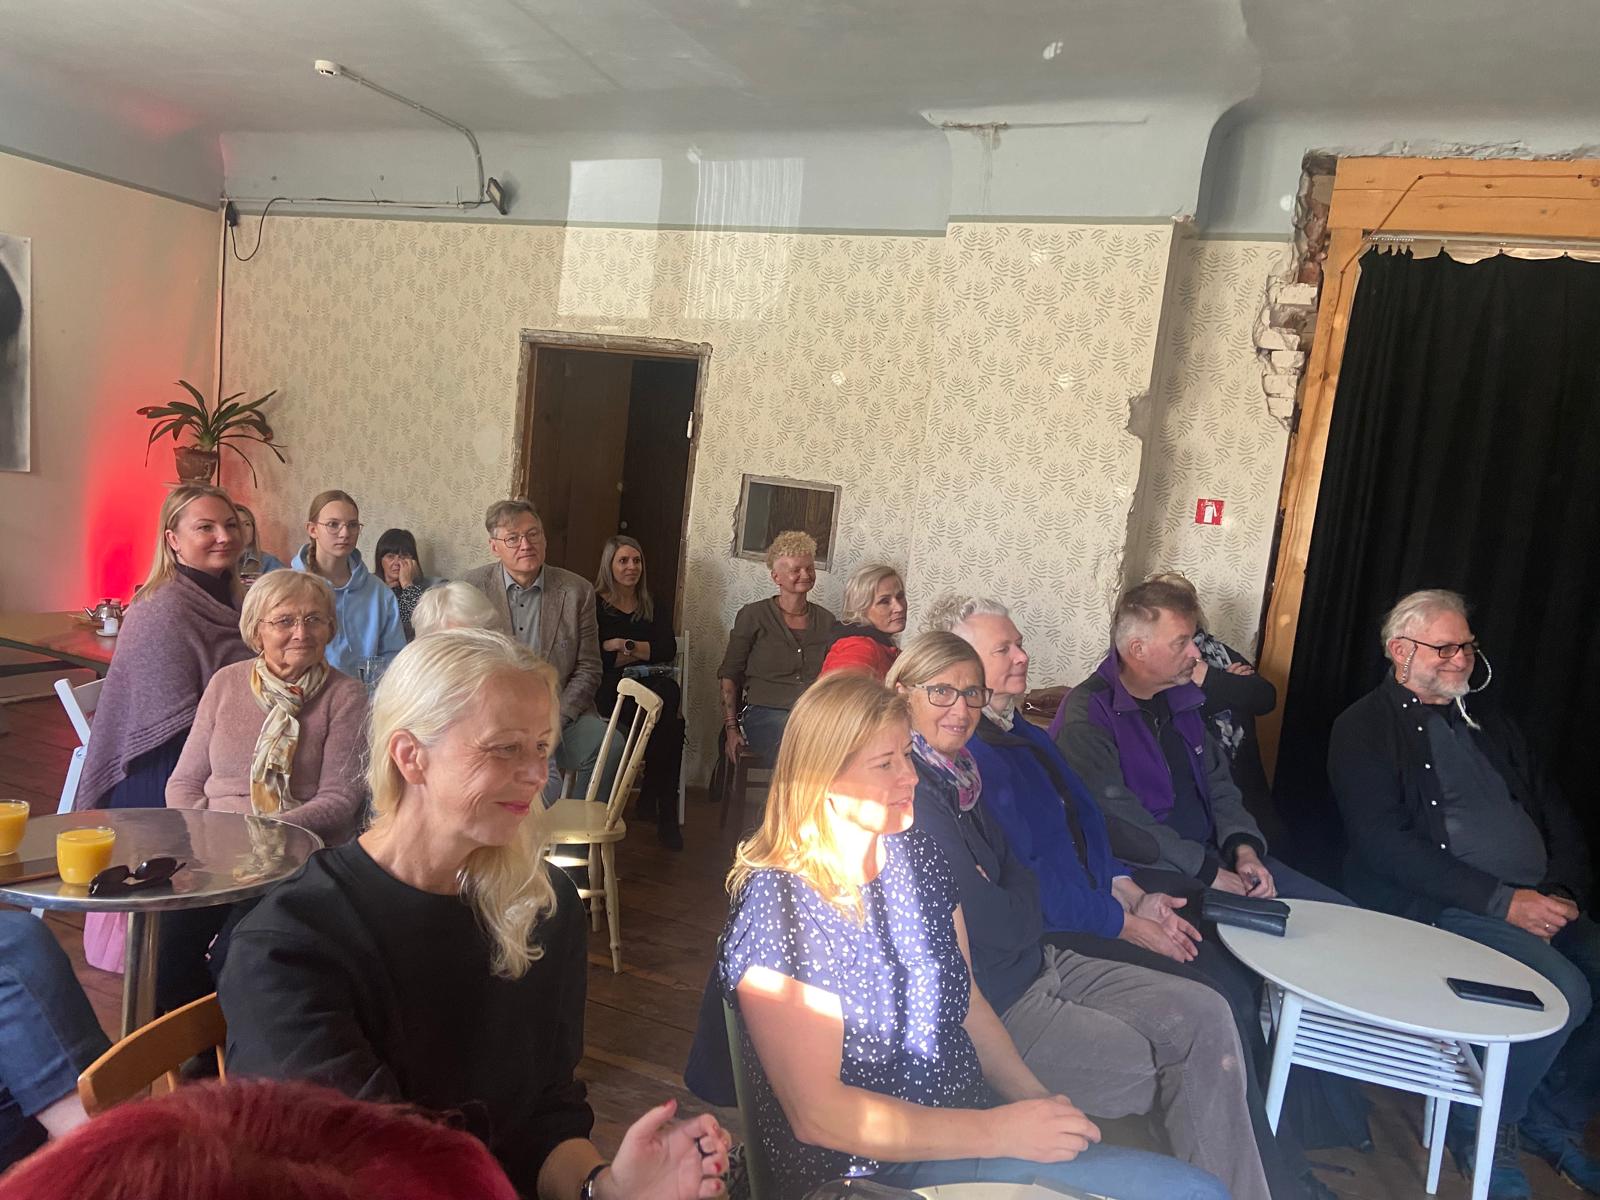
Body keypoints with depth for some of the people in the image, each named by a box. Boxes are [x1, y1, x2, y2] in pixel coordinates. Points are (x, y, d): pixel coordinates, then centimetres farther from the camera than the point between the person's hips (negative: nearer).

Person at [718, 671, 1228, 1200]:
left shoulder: (915, 852, 3)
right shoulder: (779, 907, -20)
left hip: (970, 1113, 7)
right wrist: (998, 1132, -20)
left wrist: (1036, 1099, -4)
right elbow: (816, 1113, -20)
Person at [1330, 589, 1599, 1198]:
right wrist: (1503, 901, -16)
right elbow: (1386, 845, -13)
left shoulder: (1490, 724, 21)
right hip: (1441, 909, -7)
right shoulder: (1364, 729, -3)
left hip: (1540, 904, 7)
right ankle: (1487, 1130, -1)